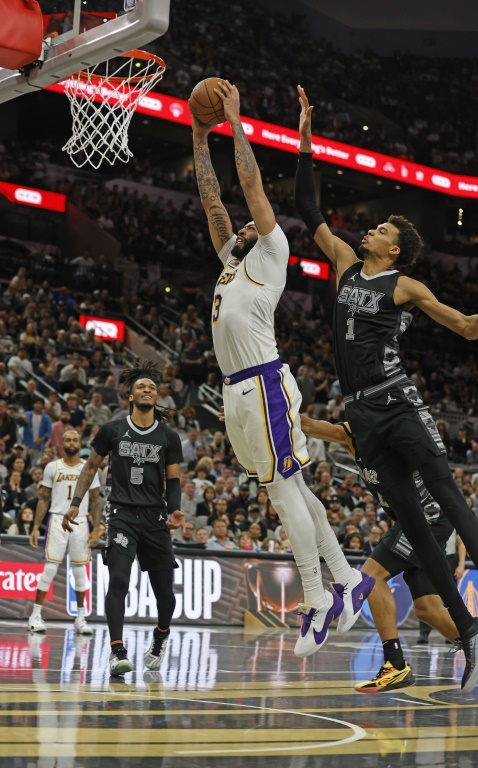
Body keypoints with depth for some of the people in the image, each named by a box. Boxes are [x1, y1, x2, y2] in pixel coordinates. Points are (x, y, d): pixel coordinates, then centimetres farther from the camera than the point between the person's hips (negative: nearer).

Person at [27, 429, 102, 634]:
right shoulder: (52, 467, 3)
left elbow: (95, 501, 7)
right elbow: (43, 499, 5)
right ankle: (35, 615, 1)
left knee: (79, 570, 5)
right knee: (50, 569, -5)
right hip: (57, 521, -1)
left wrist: (96, 529, -2)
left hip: (80, 523, 1)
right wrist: (35, 527, -1)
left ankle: (80, 618, 12)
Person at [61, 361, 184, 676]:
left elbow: (174, 480, 7)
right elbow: (92, 466, 12)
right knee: (118, 580, -21)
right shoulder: (112, 430, 2)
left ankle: (161, 636, 38)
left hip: (155, 518, 2)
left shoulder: (169, 437, 4)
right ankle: (118, 653, -21)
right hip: (122, 514, -2)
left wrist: (175, 510, -11)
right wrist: (76, 503, 5)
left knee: (164, 590, 6)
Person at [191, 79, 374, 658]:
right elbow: (212, 200, 24)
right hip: (236, 390, 9)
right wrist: (200, 136, 23)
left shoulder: (271, 254, 3)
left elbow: (252, 185, -2)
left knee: (284, 490, -10)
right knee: (288, 488, 10)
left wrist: (236, 121, 3)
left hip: (265, 384, -9)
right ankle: (348, 580, 16)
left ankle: (317, 603, -7)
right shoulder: (233, 260, 23)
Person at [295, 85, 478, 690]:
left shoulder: (405, 287, 2)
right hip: (360, 411, 5)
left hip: (396, 401, -5)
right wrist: (305, 141, 15)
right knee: (408, 519, 2)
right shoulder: (346, 264, 15)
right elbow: (306, 208, 18)